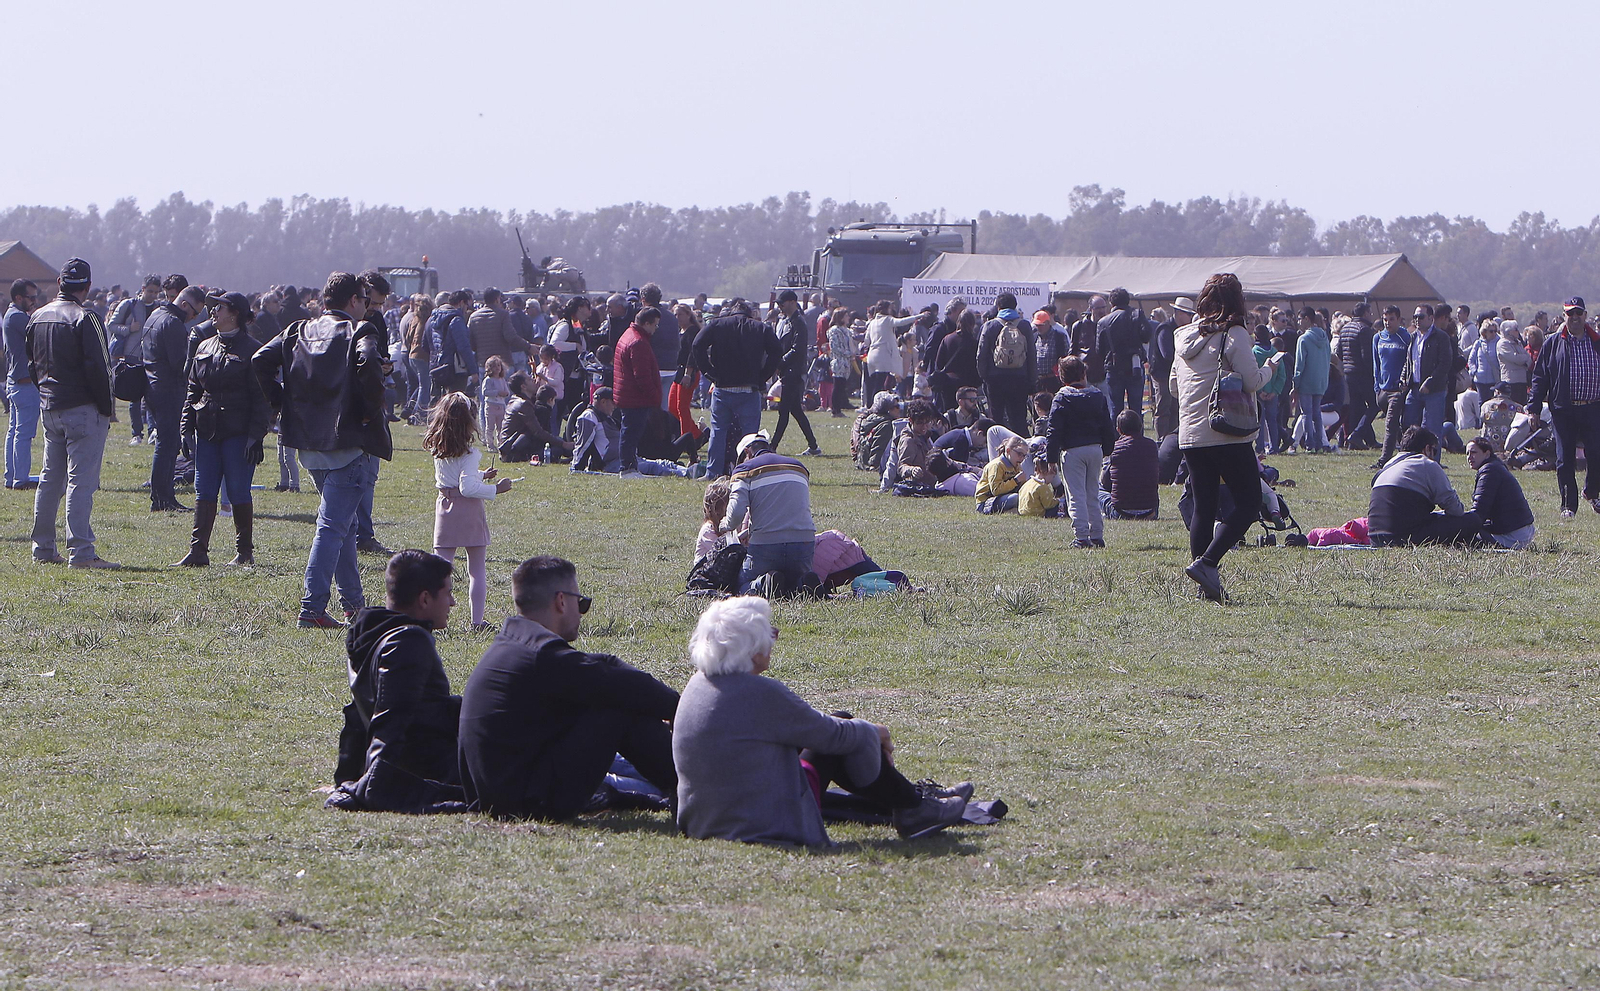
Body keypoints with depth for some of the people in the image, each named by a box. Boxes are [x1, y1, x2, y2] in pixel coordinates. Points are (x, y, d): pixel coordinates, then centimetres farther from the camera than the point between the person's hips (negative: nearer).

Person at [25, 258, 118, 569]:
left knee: (50, 479, 15)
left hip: (49, 408, 7)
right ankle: (81, 552, -13)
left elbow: (32, 366, 17)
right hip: (83, 409, -7)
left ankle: (43, 549, 18)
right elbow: (99, 368, -16)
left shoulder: (37, 317, 10)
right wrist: (107, 409, -9)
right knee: (81, 480, -8)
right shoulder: (85, 319, -13)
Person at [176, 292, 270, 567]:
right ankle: (198, 551, 2)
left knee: (238, 493, -1)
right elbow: (193, 389, 18)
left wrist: (255, 436, -14)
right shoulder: (205, 348, 13)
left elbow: (261, 397, -8)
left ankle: (244, 552, 10)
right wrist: (186, 427, 9)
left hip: (238, 432, -6)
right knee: (204, 492, 2)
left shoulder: (250, 350, -5)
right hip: (207, 429, 6)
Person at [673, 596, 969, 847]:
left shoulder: (698, 683, 4)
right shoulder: (759, 693, -23)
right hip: (768, 825, -9)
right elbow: (832, 734, -9)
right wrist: (874, 733, 10)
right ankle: (911, 811, 18)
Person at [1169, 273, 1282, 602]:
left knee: (1203, 507, 9)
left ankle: (1207, 585, 6)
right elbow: (1252, 381, -13)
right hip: (1228, 435, -7)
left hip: (1190, 436, 7)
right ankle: (1206, 563, -15)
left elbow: (1174, 386, 18)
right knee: (1248, 503, 0)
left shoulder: (1184, 337, 11)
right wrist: (1270, 367, 6)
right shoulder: (1233, 335, -10)